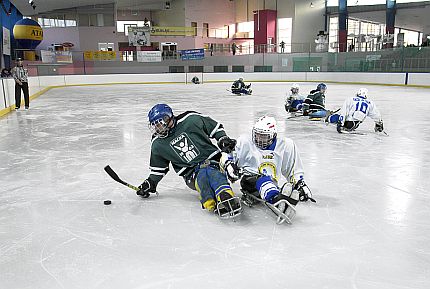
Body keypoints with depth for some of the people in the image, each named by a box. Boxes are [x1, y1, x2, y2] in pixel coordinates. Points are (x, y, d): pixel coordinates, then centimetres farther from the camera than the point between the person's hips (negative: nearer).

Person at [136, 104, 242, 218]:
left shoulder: (190, 120, -3)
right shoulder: (158, 144, 9)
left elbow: (215, 127, 7)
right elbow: (158, 168, 21)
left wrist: (223, 140, -4)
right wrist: (151, 183, 10)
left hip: (212, 159, -1)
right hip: (191, 173, 1)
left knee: (211, 172, -35)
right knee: (202, 175, -33)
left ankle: (227, 199, -58)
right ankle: (214, 205, -54)